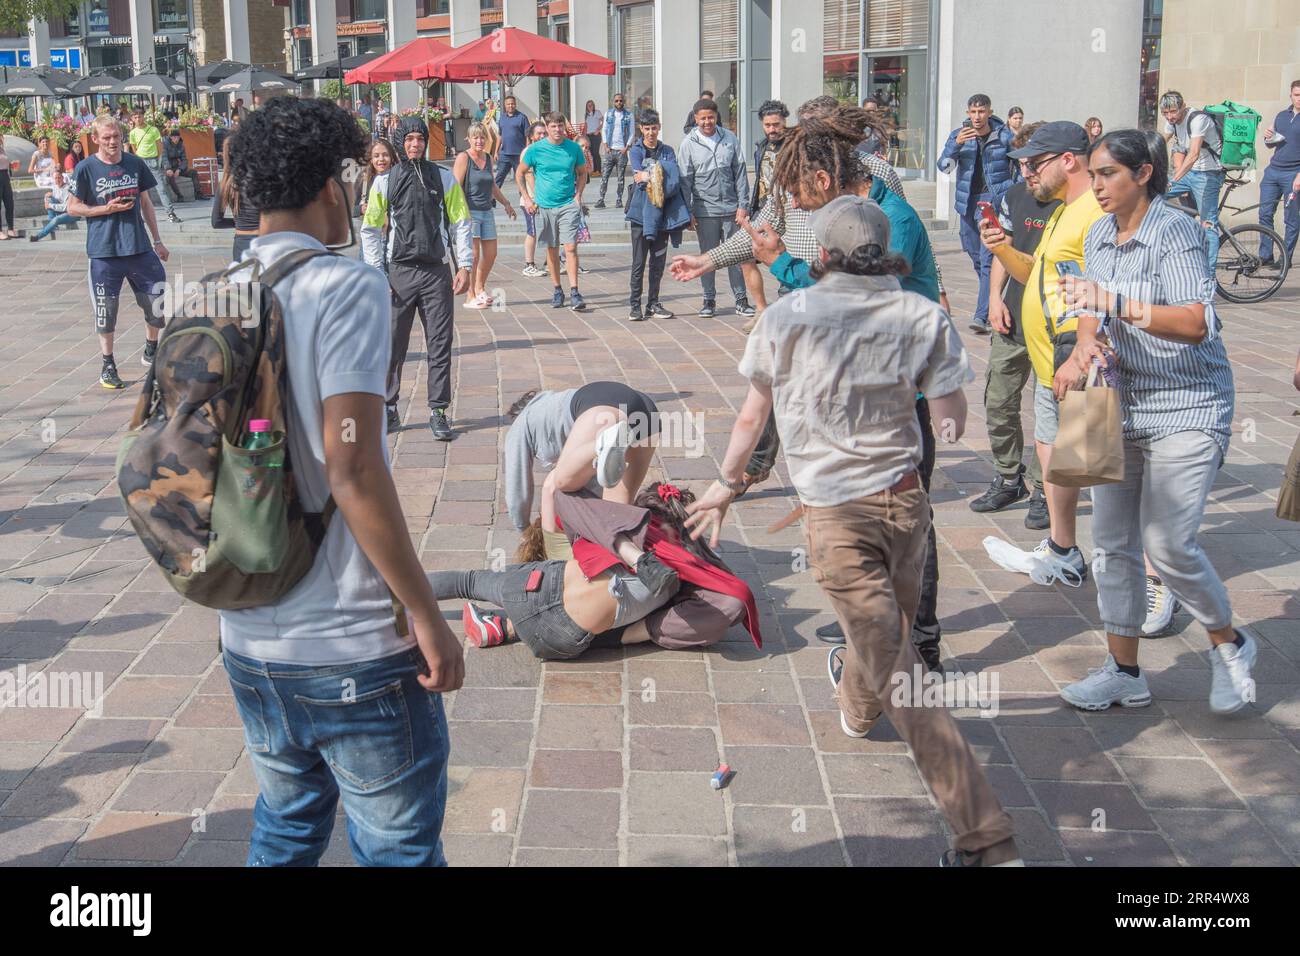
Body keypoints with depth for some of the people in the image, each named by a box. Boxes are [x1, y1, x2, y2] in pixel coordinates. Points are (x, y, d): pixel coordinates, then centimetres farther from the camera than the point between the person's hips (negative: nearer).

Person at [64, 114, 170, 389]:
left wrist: (157, 240, 13)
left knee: (158, 300, 6)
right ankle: (108, 365, 16)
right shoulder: (86, 168, -5)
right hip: (104, 250, -3)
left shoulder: (135, 164, 5)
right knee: (106, 309, 3)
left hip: (139, 247, 3)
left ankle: (151, 352, 29)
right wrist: (107, 209, -13)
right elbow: (72, 207, -1)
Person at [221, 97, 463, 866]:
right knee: (400, 847, 10)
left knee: (286, 831, 25)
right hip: (354, 651, -7)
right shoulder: (346, 287, -14)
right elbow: (352, 467, -21)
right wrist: (426, 614, -14)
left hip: (248, 640, 7)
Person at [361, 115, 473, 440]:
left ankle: (438, 412, 7)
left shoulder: (444, 178, 6)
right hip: (399, 272, 0)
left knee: (440, 345, 0)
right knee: (392, 346, 4)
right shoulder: (384, 182, 5)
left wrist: (464, 266, -1)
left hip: (437, 272, 0)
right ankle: (388, 409, 16)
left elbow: (461, 224, 7)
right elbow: (370, 230, 8)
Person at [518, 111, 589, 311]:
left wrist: (578, 195, 3)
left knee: (571, 248, -11)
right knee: (552, 250, 8)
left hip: (568, 205, 0)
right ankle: (557, 290, 20)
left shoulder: (574, 148, 2)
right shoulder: (535, 150, -2)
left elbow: (582, 173, 16)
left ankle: (574, 292, -12)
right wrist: (527, 198, 3)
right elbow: (521, 173, 10)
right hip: (544, 205, 1)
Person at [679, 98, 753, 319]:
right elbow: (685, 180, 1)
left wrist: (742, 205, -1)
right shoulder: (688, 144, -1)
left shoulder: (730, 139, 2)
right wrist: (687, 212, -4)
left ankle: (741, 300, 13)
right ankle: (709, 300, 17)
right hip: (705, 211, -1)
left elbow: (740, 173, 4)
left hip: (731, 209, 1)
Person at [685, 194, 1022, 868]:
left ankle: (983, 836, -1)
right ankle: (857, 700, 61)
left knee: (897, 666, -3)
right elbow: (953, 424, -2)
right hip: (905, 498, 4)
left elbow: (752, 418, 3)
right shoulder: (924, 317, -3)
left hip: (833, 512, -4)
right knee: (889, 629, 28)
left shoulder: (784, 318, -6)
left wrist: (725, 484, 19)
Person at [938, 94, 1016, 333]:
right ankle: (992, 301, 35)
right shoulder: (959, 135, 4)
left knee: (989, 259, -14)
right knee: (976, 257, 14)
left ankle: (982, 315, -18)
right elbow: (944, 167, -8)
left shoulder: (1005, 136, -2)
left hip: (995, 203, -4)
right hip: (968, 204, 4)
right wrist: (956, 144, -24)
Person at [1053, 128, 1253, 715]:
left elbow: (1197, 323, -24)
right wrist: (1083, 348, -13)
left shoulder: (1174, 231, -14)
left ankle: (1230, 645, 16)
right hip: (1119, 405, 7)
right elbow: (1094, 313, 9)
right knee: (1114, 543, 7)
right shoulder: (1100, 236, 9)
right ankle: (1124, 672, 19)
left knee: (1168, 543, -11)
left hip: (1185, 408, -7)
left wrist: (1117, 303, -35)